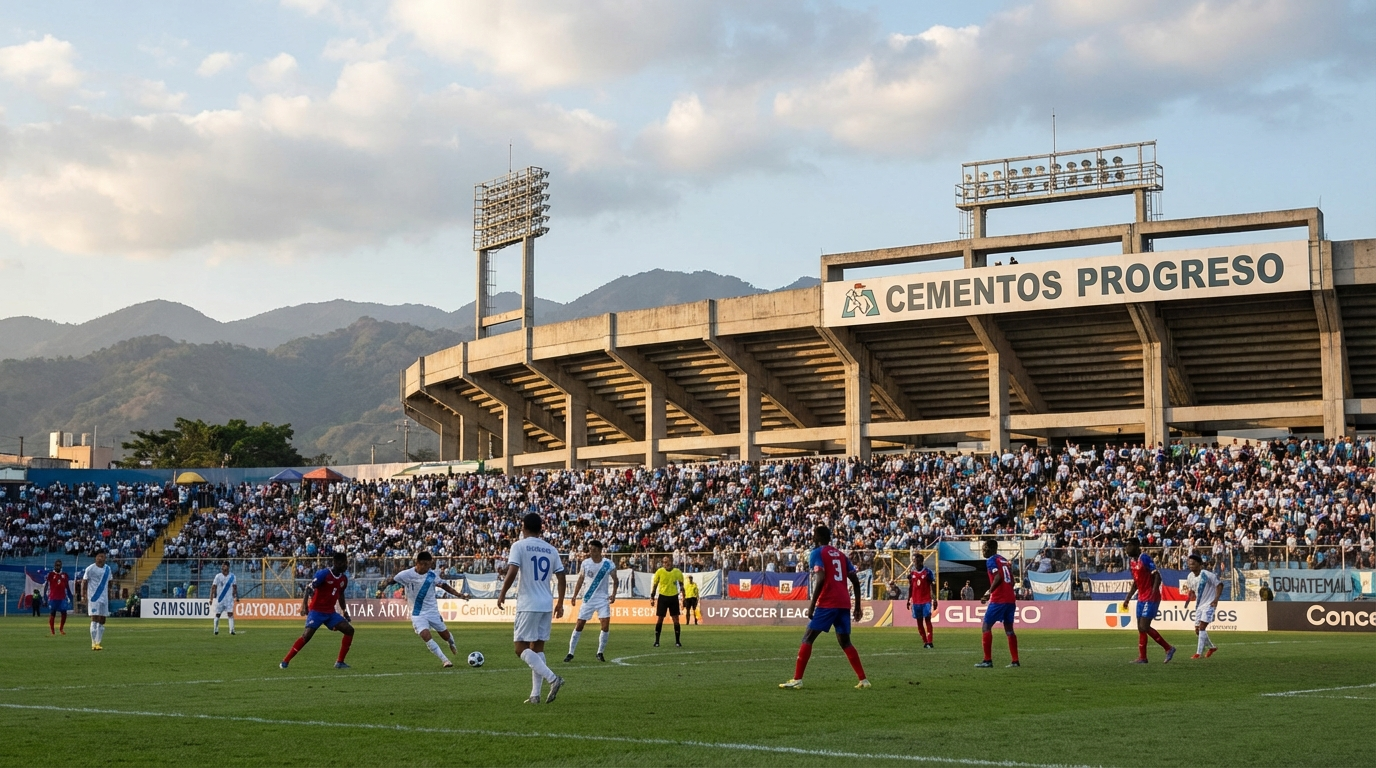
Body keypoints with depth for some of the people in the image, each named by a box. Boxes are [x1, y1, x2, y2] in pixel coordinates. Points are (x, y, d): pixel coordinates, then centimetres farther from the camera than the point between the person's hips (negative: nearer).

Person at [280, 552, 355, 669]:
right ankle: (285, 661, -10)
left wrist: (344, 611, 21)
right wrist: (304, 605, -31)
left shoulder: (344, 578, 7)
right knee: (307, 634, -20)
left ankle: (340, 662, 2)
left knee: (349, 630, -5)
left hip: (330, 612, 7)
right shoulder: (323, 574, -15)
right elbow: (309, 588, -19)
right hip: (317, 610, -7)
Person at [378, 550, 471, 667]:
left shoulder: (432, 575, -7)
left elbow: (444, 585, 3)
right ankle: (445, 661, -17)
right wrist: (381, 588, -25)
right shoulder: (407, 574, -15)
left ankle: (452, 644, 51)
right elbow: (391, 581, -7)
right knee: (426, 635, -25)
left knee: (446, 636, 12)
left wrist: (459, 595, -4)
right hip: (418, 614, -3)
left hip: (433, 610, 3)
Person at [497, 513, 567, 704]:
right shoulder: (551, 550, 11)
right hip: (546, 605, 6)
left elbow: (512, 572, -16)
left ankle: (553, 678, -18)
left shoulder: (519, 546, -5)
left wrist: (502, 594, -4)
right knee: (537, 647, 12)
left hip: (528, 604, -6)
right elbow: (561, 578, 9)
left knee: (521, 648, -2)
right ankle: (535, 695, 7)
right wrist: (560, 603, 18)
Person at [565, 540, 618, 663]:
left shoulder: (608, 564, -7)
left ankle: (600, 653, 3)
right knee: (579, 624, 0)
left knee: (606, 624, -13)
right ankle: (570, 653, 8)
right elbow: (580, 580, 7)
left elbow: (615, 580, 0)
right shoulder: (585, 563, -2)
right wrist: (575, 595, 0)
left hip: (603, 599, -1)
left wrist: (613, 593, -15)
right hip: (588, 599, 1)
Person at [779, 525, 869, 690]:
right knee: (845, 642, 17)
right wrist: (857, 606, 20)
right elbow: (855, 581, 14)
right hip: (844, 603, 6)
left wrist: (812, 604, -14)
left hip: (827, 603, -6)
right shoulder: (840, 554, 19)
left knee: (807, 638, 0)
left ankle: (797, 680, -6)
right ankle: (863, 680, 10)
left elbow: (820, 579, -15)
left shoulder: (817, 553, 0)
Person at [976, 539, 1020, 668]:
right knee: (1009, 629, 13)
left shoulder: (991, 560, -5)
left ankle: (988, 661, -4)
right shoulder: (1004, 560, 18)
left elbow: (998, 577, -21)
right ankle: (1015, 661, 10)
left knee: (987, 626, 0)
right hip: (1010, 599, 8)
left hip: (998, 600, -8)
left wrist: (989, 592, -16)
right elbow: (1011, 581, 18)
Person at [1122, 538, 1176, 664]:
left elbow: (1157, 576, -18)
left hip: (1150, 598, -9)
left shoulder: (1145, 558, -15)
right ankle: (1142, 657, 10)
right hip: (1141, 598, 9)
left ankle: (1168, 648, 0)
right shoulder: (1131, 560, 11)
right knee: (1141, 628, 7)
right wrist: (1128, 598, 18)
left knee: (1144, 627, -12)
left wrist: (1153, 593, -28)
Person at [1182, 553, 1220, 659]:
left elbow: (1219, 585, -12)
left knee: (1202, 627, -17)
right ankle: (1212, 647, 32)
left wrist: (1216, 599, -22)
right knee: (1197, 629, 9)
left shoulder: (1206, 575, -18)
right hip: (1199, 605, 8)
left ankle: (1199, 653, -16)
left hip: (1209, 604, -8)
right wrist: (1187, 601, 8)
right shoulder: (1190, 577, 2)